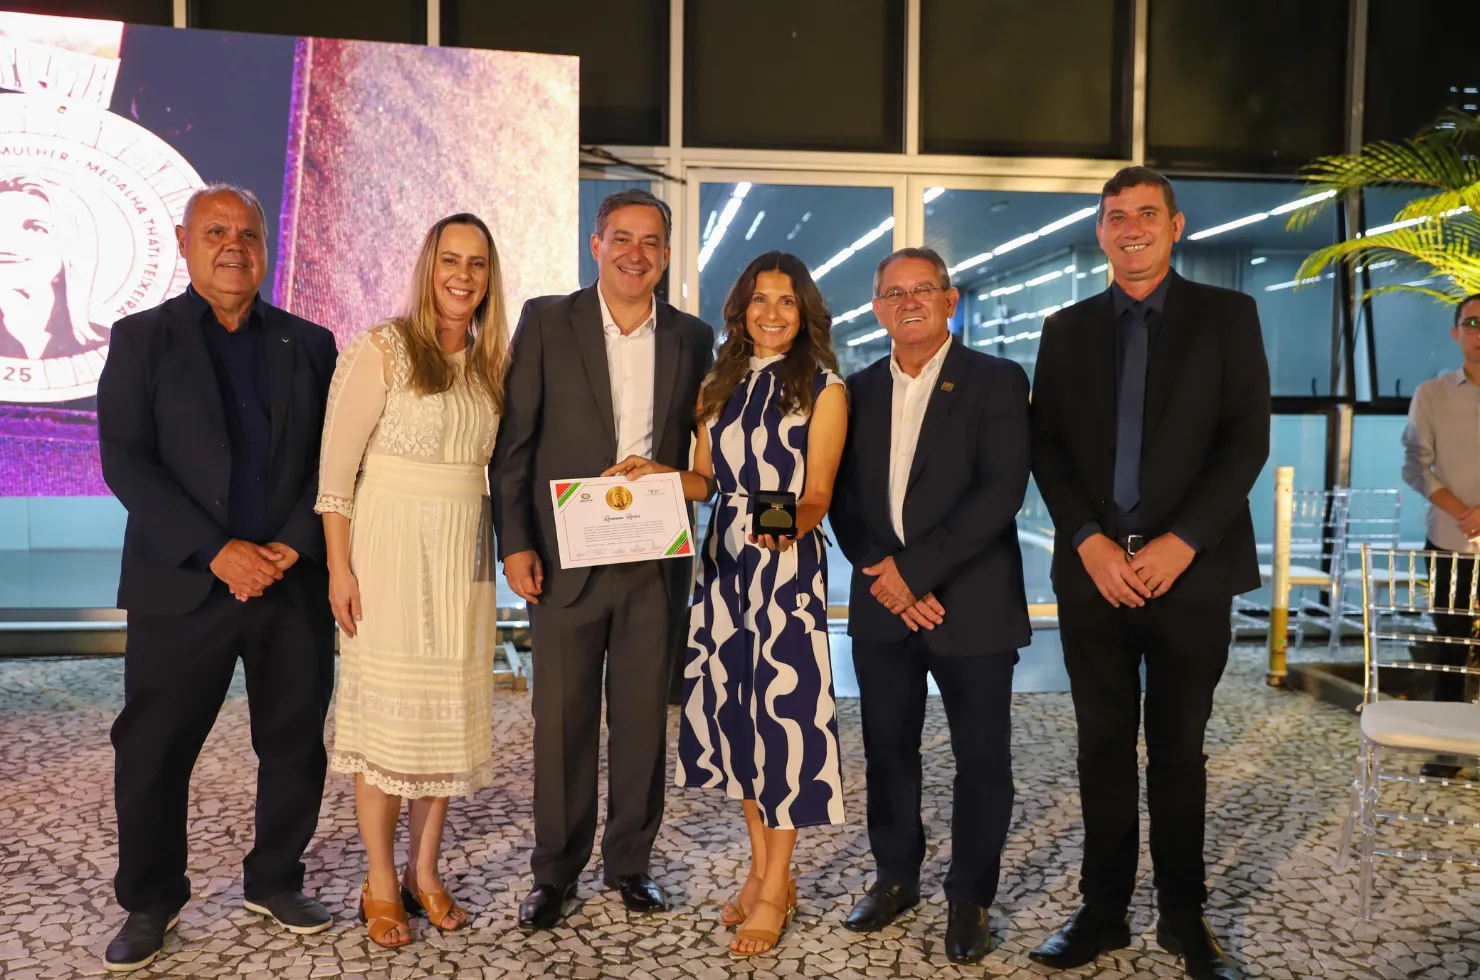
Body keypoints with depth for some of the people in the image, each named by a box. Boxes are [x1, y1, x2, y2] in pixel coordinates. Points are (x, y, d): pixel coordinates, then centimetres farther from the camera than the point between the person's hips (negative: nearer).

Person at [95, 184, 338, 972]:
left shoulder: (309, 344, 10)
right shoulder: (142, 338, 4)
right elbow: (124, 461, -5)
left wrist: (291, 546, -9)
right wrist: (216, 551, -14)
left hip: (294, 583, 2)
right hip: (183, 585, -2)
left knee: (296, 746, 9)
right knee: (153, 752, 5)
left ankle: (276, 881, 29)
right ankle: (149, 904, 25)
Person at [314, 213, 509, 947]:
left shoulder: (493, 363, 9)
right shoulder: (381, 349, -7)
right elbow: (336, 466, -8)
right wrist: (339, 568, -12)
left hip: (463, 555, 5)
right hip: (390, 550, -5)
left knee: (450, 710, 9)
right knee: (385, 709, 2)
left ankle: (425, 872, 24)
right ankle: (380, 883, 17)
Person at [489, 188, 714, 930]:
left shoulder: (693, 338, 6)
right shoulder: (546, 321, 0)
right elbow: (513, 442, -2)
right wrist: (515, 543, -7)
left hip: (655, 562, 2)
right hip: (567, 557, -2)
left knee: (643, 718, 11)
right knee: (562, 721, 7)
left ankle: (630, 862, 28)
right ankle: (555, 871, 24)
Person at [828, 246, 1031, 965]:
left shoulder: (996, 382, -4)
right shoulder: (858, 390, 9)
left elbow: (1001, 491, -14)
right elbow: (843, 496, 7)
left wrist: (914, 569, -17)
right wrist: (879, 575, -9)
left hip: (972, 604, -3)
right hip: (883, 605, 4)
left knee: (982, 757, 6)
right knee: (887, 749, 13)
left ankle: (969, 898, 24)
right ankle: (895, 876, 32)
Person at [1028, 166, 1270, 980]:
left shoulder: (1226, 316, 4)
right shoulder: (1067, 328, 10)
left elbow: (1247, 438, -3)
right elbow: (1045, 447, 5)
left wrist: (1183, 541, -13)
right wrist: (1090, 541, -9)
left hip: (1189, 570, -1)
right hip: (1092, 570, 2)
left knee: (1178, 751, 8)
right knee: (1104, 748, 9)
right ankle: (1103, 910, 20)